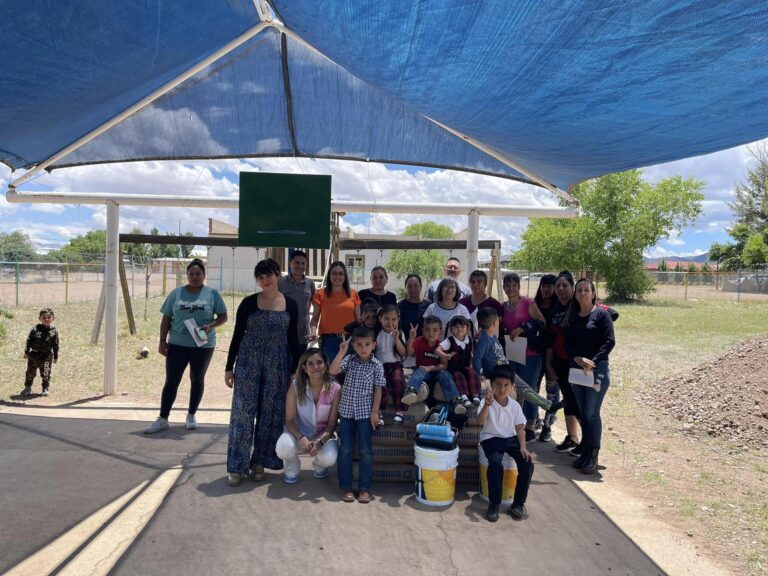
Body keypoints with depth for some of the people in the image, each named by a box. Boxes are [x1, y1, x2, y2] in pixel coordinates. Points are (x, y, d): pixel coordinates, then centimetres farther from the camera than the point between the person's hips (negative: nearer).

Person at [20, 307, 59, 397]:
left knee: (46, 374, 8)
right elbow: (29, 340, -1)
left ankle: (45, 389, 23)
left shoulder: (54, 331, -5)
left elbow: (56, 345, 0)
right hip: (34, 355, 0)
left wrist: (56, 356, 2)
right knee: (30, 373, 12)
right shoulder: (35, 329, -7)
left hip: (47, 356, 0)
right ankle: (27, 388, 29)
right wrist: (26, 351, -5)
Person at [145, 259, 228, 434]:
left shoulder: (212, 293, -1)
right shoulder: (176, 293, 4)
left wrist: (210, 326, -17)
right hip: (177, 344, 1)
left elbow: (223, 317, 1)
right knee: (171, 381, 2)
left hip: (203, 345, -1)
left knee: (197, 380, 11)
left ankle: (191, 415, 27)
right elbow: (166, 319, 6)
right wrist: (162, 341, 0)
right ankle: (163, 419, 10)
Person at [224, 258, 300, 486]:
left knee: (271, 414, 6)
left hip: (277, 365, 2)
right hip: (248, 363, -1)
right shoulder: (249, 303, -1)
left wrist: (295, 370, 6)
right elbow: (237, 335, 2)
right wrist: (229, 367, 0)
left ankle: (259, 462, 20)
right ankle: (237, 466, 7)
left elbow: (293, 340, 8)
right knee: (243, 412, -2)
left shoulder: (290, 305, 3)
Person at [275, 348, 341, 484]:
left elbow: (332, 424, -9)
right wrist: (301, 438, -30)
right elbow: (289, 420, -11)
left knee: (329, 457, -31)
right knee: (283, 447, -33)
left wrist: (319, 442, -28)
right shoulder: (296, 386, -14)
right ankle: (292, 469, 5)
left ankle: (319, 465, 11)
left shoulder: (335, 389, -14)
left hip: (323, 435, 0)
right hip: (298, 433, 0)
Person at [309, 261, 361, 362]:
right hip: (329, 341, -1)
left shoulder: (353, 294, 8)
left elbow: (358, 319, 11)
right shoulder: (321, 294, 3)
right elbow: (315, 318, 4)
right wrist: (313, 332, -15)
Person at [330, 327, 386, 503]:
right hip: (346, 411, 2)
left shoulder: (377, 365, -3)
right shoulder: (349, 360, 2)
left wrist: (375, 412, -6)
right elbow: (333, 371, -13)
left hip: (365, 413, -2)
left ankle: (365, 488, 12)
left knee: (365, 451, 2)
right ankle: (346, 487, 15)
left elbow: (378, 390, -2)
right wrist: (341, 352, -17)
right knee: (345, 450, 5)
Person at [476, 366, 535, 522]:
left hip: (511, 439, 4)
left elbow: (520, 428, 6)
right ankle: (494, 503, -13)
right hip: (491, 439, -4)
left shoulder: (514, 405, 3)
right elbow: (480, 422, -27)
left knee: (527, 464, -17)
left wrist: (523, 446, -10)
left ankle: (518, 503, -2)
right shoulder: (486, 402, -10)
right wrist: (487, 405, -44)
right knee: (496, 465, -31)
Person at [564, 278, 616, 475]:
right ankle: (585, 453, 19)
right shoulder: (572, 317, 13)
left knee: (591, 413, -6)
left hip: (597, 369, -5)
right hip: (577, 369, 5)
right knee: (583, 413, 10)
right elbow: (568, 343, 6)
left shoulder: (601, 314, -3)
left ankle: (593, 458, 3)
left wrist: (593, 362, -19)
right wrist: (578, 359, -13)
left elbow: (609, 341, -10)